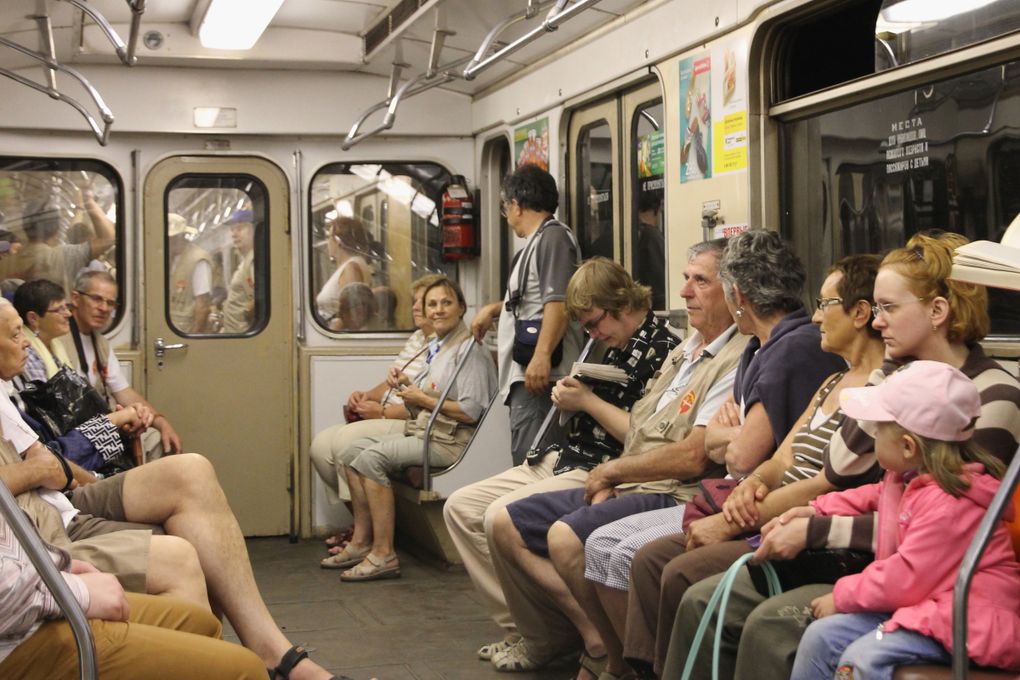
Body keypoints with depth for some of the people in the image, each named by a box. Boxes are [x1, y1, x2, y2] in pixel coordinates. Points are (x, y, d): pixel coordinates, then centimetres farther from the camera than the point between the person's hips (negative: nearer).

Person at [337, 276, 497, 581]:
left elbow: (469, 412, -19)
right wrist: (408, 386, 2)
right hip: (423, 434, 10)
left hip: (450, 442, -10)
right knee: (355, 450, 1)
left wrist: (422, 399, -12)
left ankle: (383, 555, -21)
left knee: (371, 457, -22)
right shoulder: (437, 348, 18)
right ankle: (362, 542, 1)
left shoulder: (469, 349, -11)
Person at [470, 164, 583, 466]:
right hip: (525, 374, 10)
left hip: (539, 374, -10)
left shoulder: (553, 236, -6)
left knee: (530, 462, -17)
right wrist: (494, 309, 37)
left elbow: (558, 301, -19)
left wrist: (542, 355, -27)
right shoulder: (538, 241, 25)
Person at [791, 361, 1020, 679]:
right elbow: (877, 496, 34)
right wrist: (819, 509, 30)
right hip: (921, 602, 11)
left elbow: (906, 579, -24)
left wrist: (842, 596, -12)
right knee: (821, 636, 0)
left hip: (966, 620, -11)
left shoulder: (948, 504, -25)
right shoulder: (911, 476, 8)